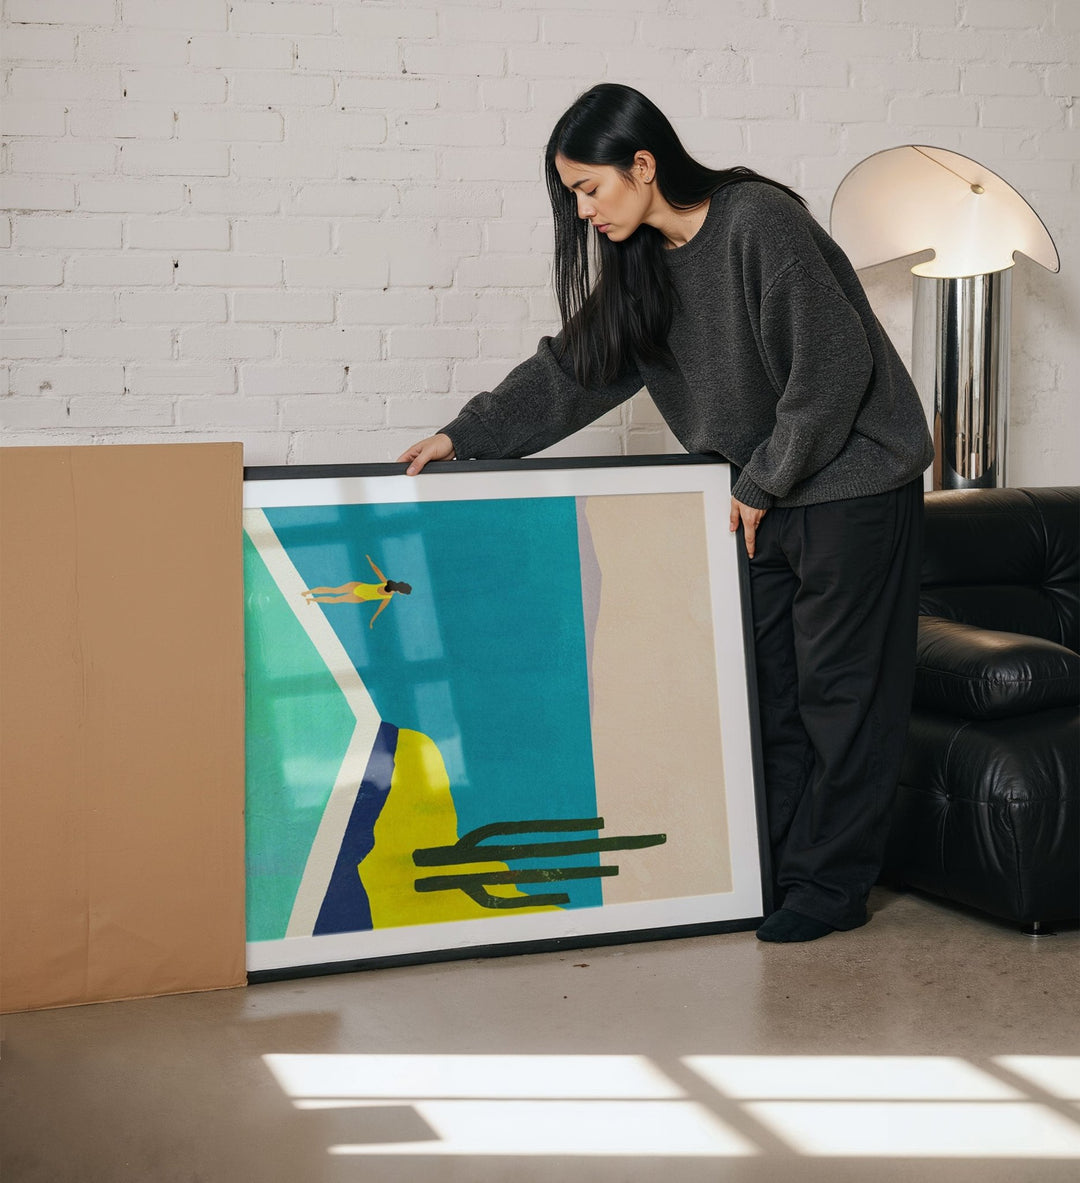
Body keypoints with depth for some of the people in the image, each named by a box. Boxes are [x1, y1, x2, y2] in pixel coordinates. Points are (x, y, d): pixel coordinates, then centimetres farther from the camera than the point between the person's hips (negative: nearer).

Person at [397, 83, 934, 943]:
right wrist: (466, 435, 5)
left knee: (840, 686, -1)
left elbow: (832, 367, -22)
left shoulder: (759, 221, -19)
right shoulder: (644, 261, 5)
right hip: (767, 493, 8)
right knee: (764, 683, 8)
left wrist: (764, 483, -14)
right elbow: (576, 367, 11)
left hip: (853, 484, -8)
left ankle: (833, 886, 8)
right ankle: (775, 868, 17)